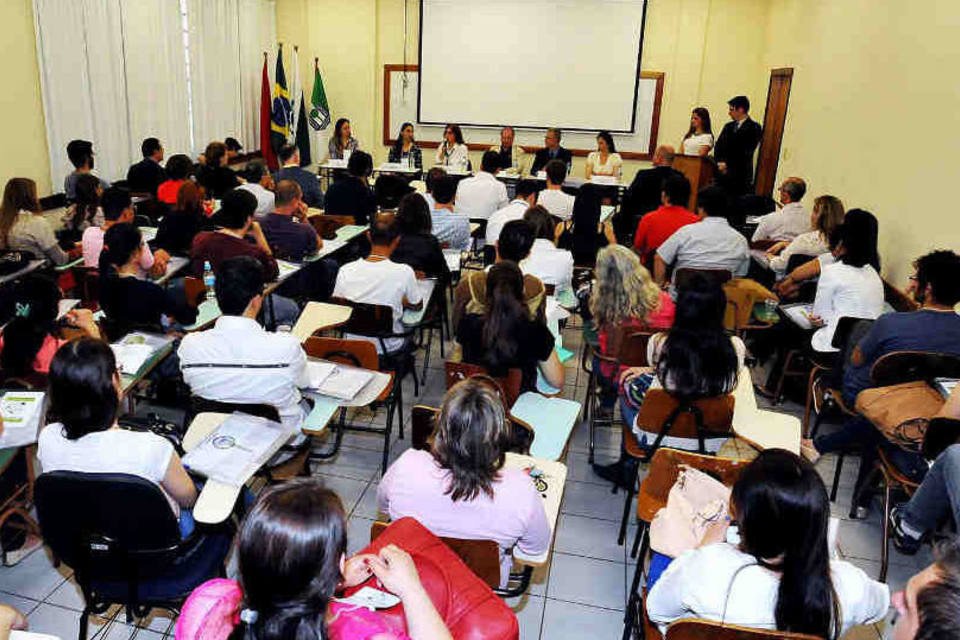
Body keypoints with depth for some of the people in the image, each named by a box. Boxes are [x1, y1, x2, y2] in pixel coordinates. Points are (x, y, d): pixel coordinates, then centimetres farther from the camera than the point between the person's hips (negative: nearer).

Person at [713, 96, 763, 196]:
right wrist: (720, 162, -8)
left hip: (740, 174, -5)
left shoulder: (754, 128, -1)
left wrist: (727, 163, -9)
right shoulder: (728, 126, 19)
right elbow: (718, 146, 10)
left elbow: (746, 151, -9)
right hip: (722, 172, 5)